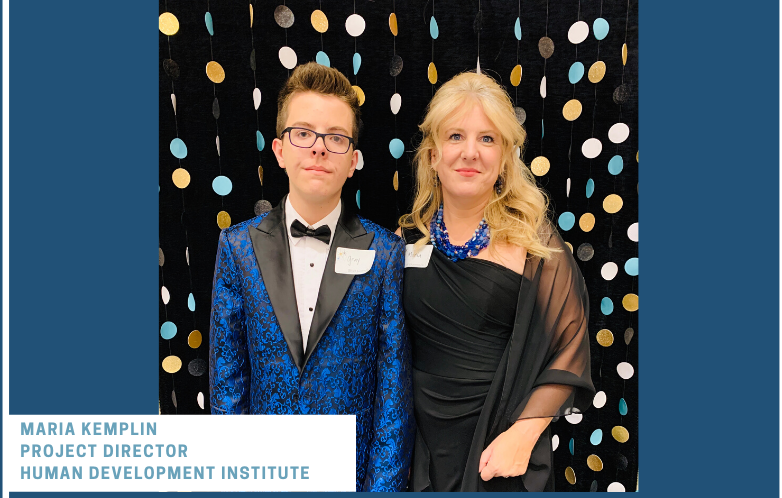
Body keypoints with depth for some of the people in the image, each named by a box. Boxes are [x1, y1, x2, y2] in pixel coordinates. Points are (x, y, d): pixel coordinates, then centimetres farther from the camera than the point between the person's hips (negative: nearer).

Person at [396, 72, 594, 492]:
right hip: (421, 439, 3)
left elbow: (567, 351, -8)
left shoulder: (534, 241, -9)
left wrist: (522, 435, -17)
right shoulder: (408, 239, -1)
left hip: (500, 447, -2)